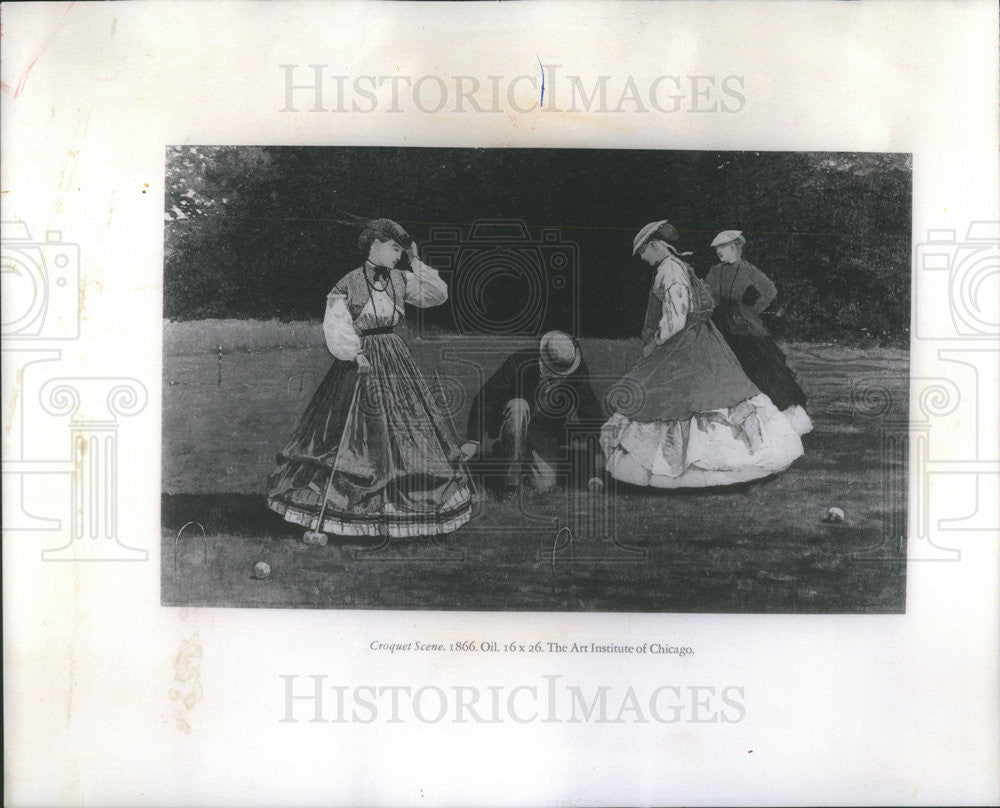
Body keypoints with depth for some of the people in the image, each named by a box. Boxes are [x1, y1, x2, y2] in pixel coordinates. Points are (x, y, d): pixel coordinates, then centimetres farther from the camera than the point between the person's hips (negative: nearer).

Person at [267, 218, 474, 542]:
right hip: (359, 362, -5)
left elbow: (439, 295, 9)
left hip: (394, 360, 6)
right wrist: (355, 353, -25)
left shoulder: (400, 280, 7)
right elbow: (335, 326, -14)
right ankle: (321, 518, -1)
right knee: (350, 435, -7)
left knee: (406, 428, 7)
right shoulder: (349, 283, -8)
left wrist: (417, 264, 4)